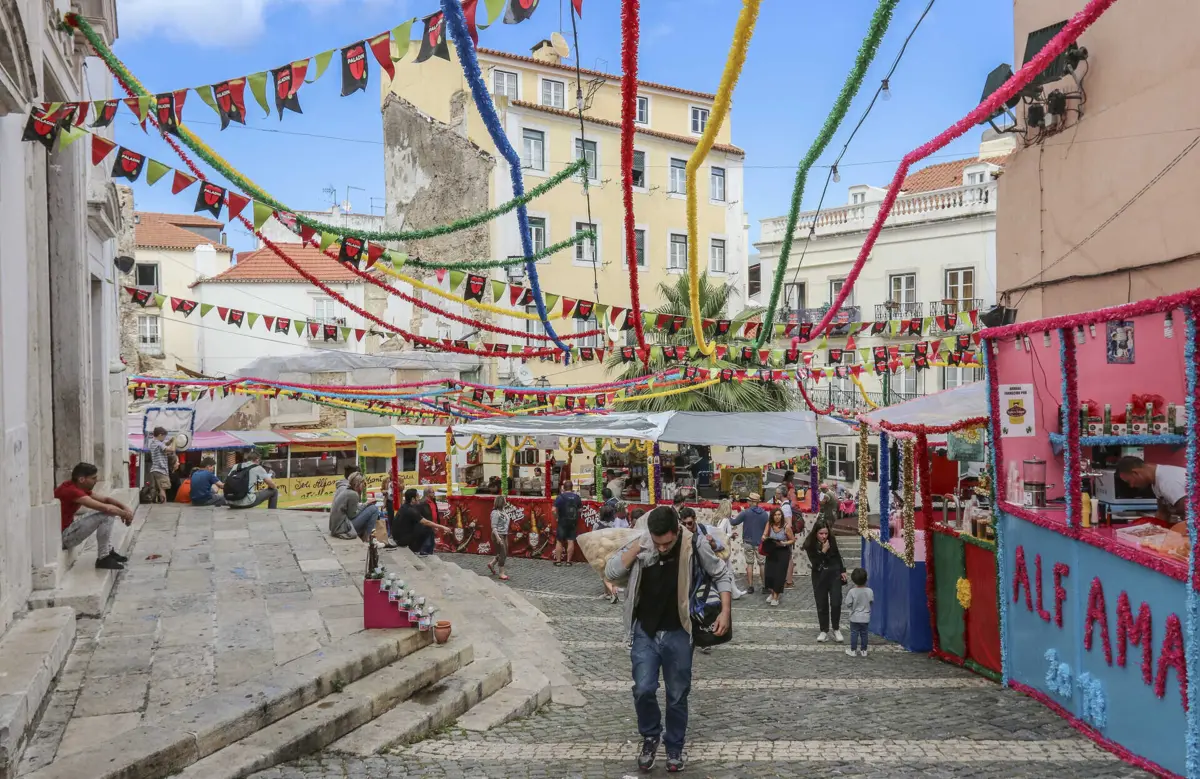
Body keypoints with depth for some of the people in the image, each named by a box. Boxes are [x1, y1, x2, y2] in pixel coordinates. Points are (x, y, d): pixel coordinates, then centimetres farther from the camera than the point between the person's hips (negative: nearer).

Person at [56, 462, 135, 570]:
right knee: (105, 514, -21)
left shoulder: (76, 487, 6)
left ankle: (108, 551, 18)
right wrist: (125, 514, -13)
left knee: (107, 511, 14)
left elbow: (105, 500, 10)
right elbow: (106, 508, -30)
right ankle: (103, 558, -10)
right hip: (61, 537, -10)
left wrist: (125, 507, -6)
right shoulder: (71, 491, -24)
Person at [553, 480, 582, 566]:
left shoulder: (560, 497, -12)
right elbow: (580, 509, 4)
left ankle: (558, 560, 8)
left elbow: (554, 509, -20)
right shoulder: (577, 497, 0)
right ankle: (568, 561, 7)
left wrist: (556, 517, -6)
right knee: (571, 541, 5)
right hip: (574, 522, 3)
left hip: (563, 522, -3)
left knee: (559, 541, 7)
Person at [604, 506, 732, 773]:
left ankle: (674, 748, 31)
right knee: (643, 689, -8)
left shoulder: (695, 547, -14)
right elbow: (611, 574, -13)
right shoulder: (640, 544, -10)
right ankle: (651, 736, 20)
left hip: (678, 634, -1)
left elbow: (722, 574, 0)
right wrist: (636, 548, -22)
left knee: (677, 696, 10)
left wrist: (725, 612, -9)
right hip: (645, 632, 1)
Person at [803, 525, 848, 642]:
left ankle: (836, 629, 11)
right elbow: (814, 563, -18)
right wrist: (823, 551, -26)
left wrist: (842, 571, 10)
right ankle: (824, 631, 16)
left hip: (834, 574, 1)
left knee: (836, 603, -6)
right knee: (822, 605, 4)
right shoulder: (810, 545, -13)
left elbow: (837, 556, 11)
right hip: (820, 576, -1)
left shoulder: (832, 541, -5)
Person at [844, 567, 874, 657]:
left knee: (854, 633, 7)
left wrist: (850, 608, 9)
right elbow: (872, 601, 3)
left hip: (855, 617, -3)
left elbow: (848, 604, -13)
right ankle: (863, 651, 19)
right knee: (864, 634, 13)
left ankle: (853, 650, 13)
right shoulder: (869, 591, -11)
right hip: (866, 618, 3)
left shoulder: (852, 592, -19)